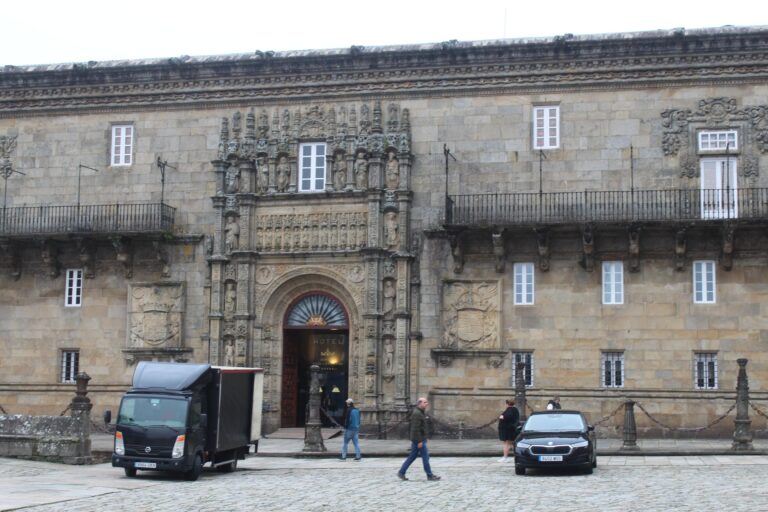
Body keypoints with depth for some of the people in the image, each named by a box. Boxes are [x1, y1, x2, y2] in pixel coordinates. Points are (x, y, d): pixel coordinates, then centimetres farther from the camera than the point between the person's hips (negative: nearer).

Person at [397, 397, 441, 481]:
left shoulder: (421, 413, 15)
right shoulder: (416, 413, -18)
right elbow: (416, 429, -22)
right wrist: (419, 441, -23)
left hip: (420, 439, 10)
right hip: (418, 439, -10)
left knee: (412, 456, 12)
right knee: (425, 456, -4)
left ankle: (401, 472, 15)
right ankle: (430, 475, 3)